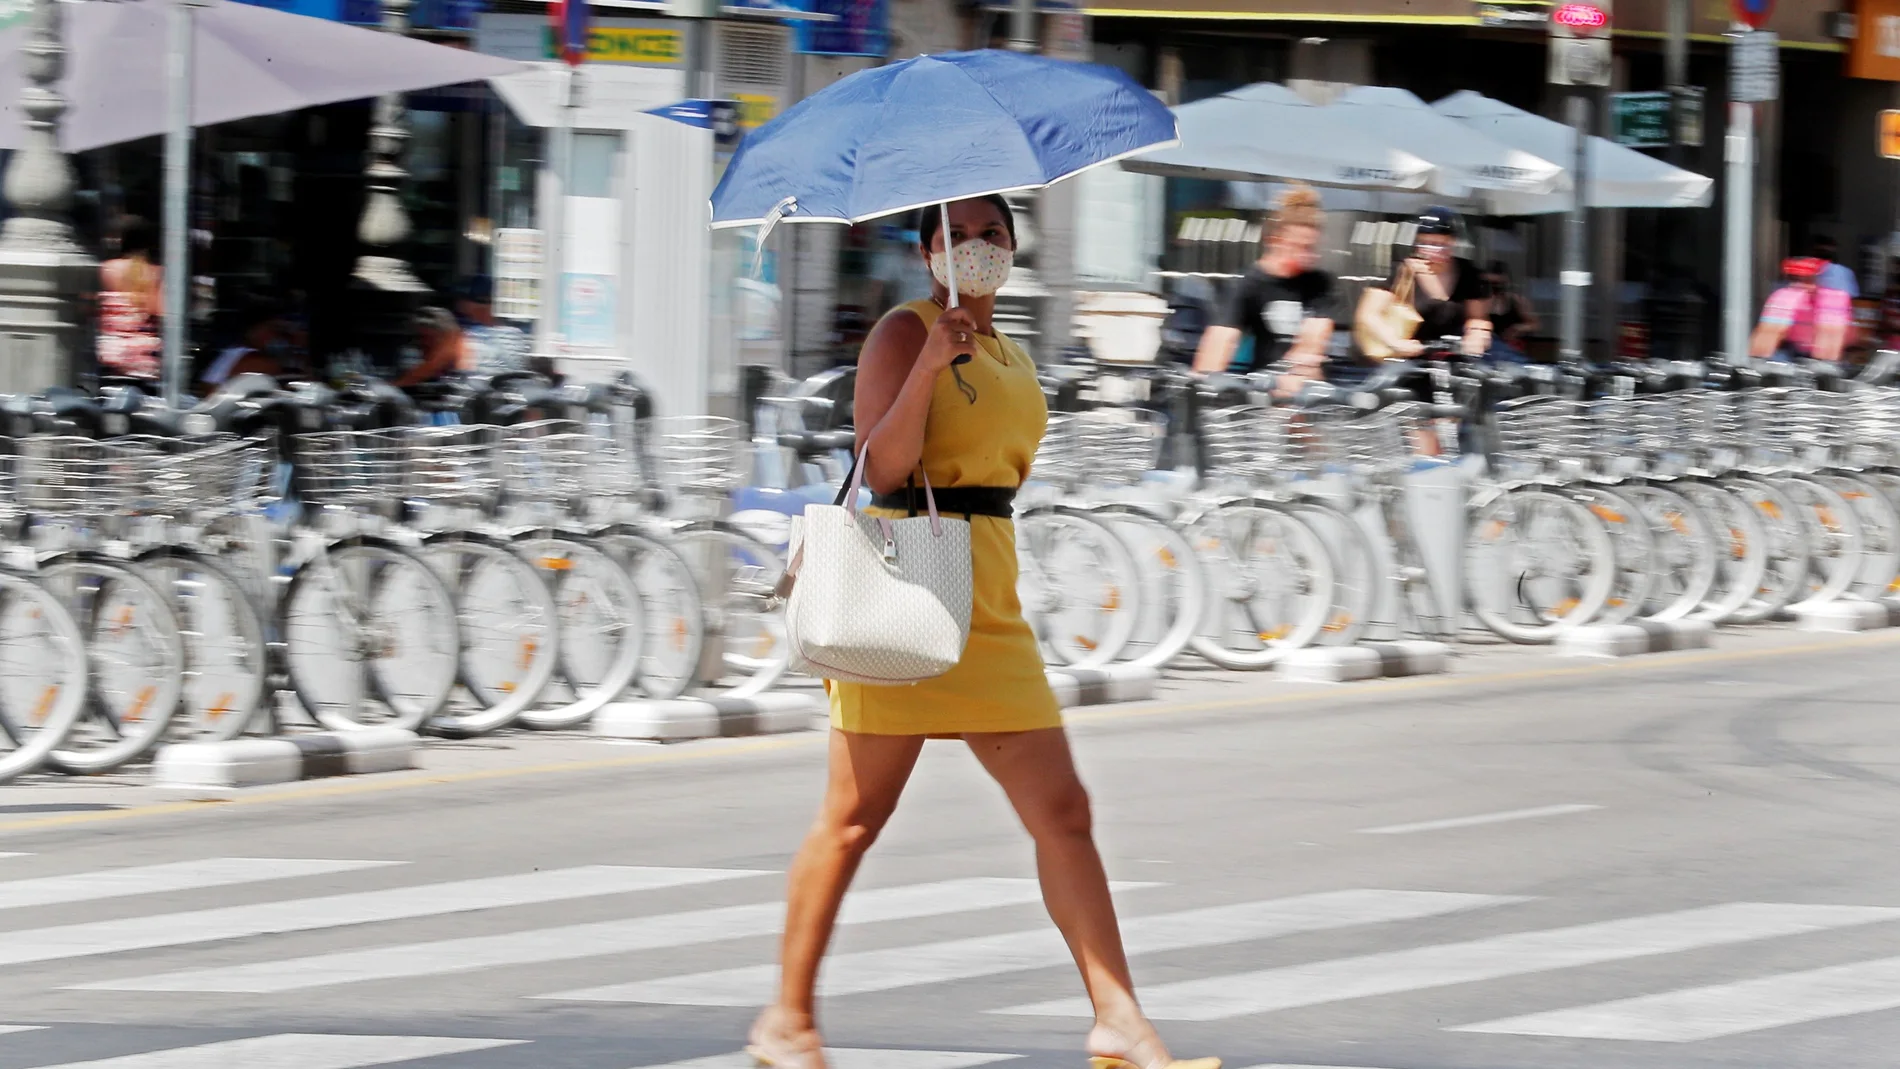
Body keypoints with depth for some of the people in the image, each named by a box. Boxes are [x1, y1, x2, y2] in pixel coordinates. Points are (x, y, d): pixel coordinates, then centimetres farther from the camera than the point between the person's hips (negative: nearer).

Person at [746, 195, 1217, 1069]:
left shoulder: (1011, 358, 18)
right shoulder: (903, 332, -5)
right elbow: (881, 469, -16)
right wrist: (928, 365, -26)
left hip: (989, 598, 7)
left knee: (1061, 812, -1)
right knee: (855, 817, -3)